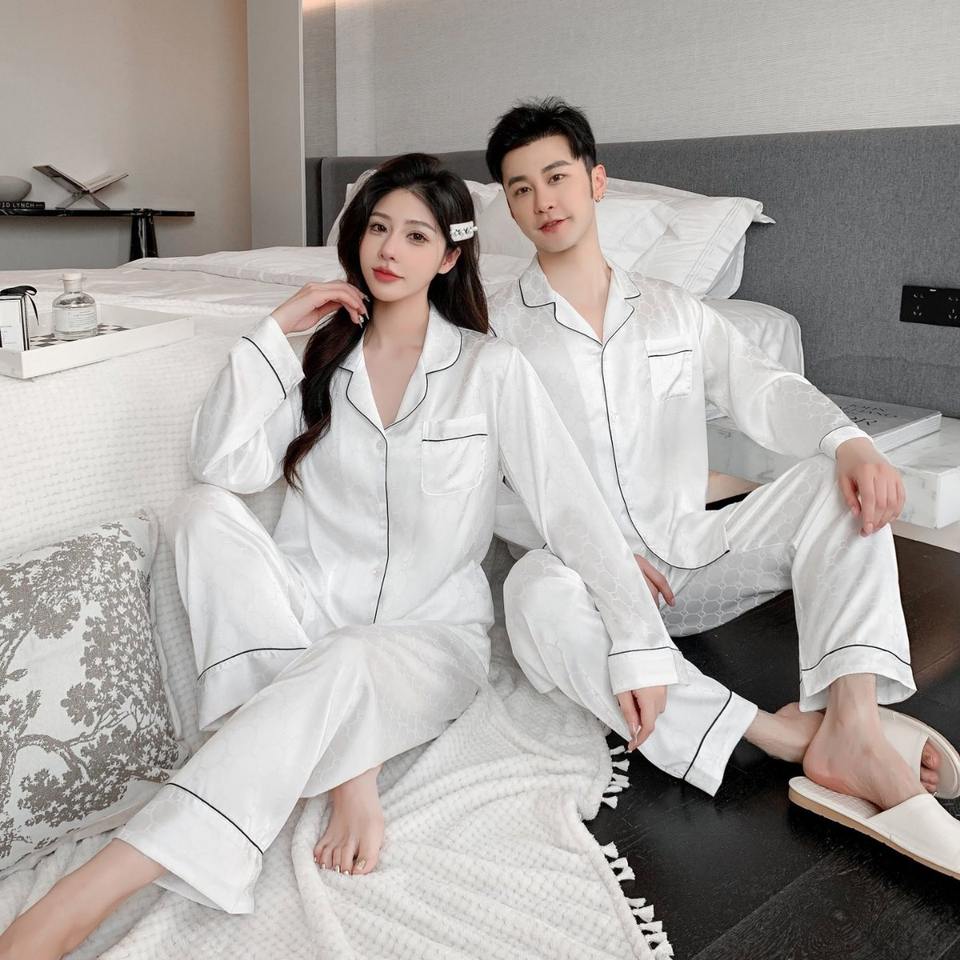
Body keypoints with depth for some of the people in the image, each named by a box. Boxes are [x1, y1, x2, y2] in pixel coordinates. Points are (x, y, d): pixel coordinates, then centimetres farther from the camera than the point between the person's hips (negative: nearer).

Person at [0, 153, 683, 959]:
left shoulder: (491, 369, -2)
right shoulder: (322, 358, 8)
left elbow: (571, 505, -7)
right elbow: (224, 467, -6)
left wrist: (637, 638, -12)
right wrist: (276, 330, -7)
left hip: (430, 638, -3)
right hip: (307, 615, 3)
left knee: (342, 665, -38)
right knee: (204, 513, -24)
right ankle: (346, 770, -23)